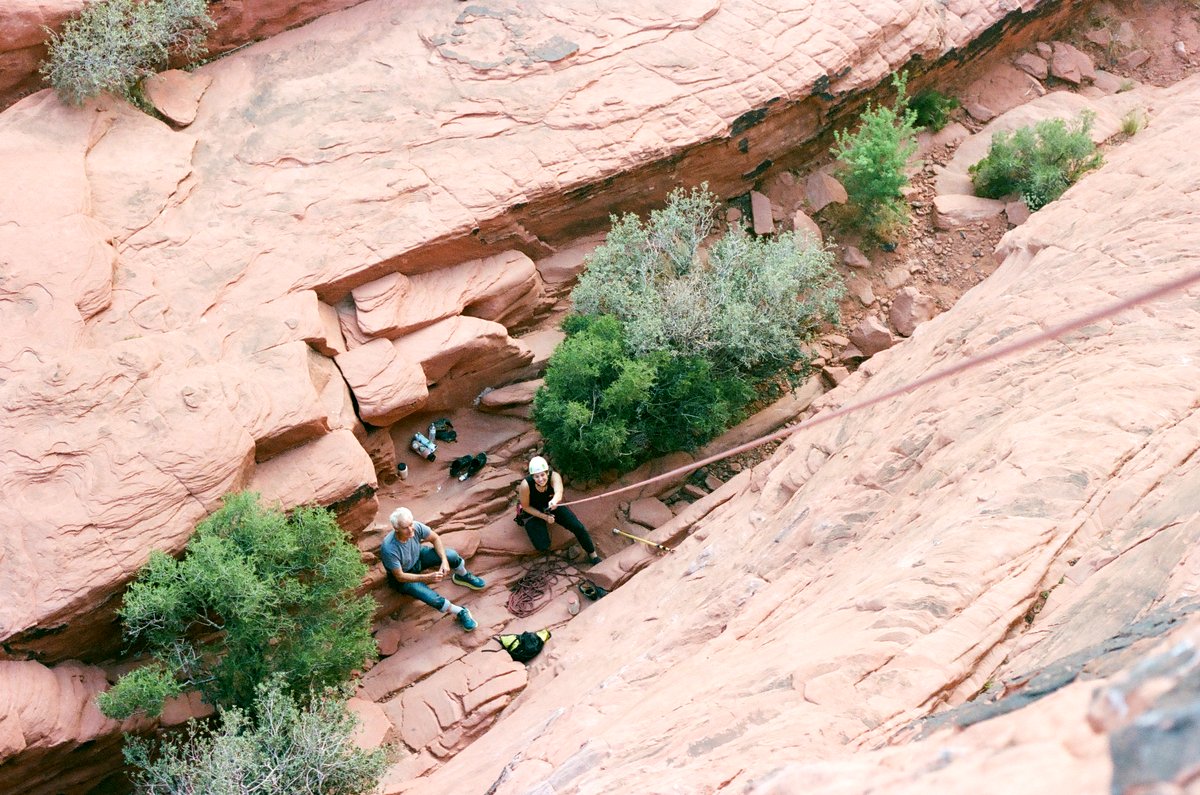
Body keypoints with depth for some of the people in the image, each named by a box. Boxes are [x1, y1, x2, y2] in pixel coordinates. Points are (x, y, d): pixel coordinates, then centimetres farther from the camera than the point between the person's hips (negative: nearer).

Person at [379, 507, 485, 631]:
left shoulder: (416, 527, -28)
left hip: (418, 558, 5)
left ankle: (463, 576, 20)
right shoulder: (389, 549, -40)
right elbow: (400, 577, -30)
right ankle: (461, 613, 1)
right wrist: (427, 577, -39)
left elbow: (435, 538, -8)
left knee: (451, 555, -14)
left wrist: (444, 560, -21)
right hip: (403, 576, -5)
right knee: (433, 598, -25)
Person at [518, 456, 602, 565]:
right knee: (542, 546, -18)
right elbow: (525, 507, -17)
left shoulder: (554, 476, -30)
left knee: (578, 527, -10)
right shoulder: (526, 485, -33)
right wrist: (544, 517, -22)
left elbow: (559, 492, -51)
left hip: (552, 506, 2)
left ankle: (593, 555, 16)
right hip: (534, 512, -2)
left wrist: (554, 501, -74)